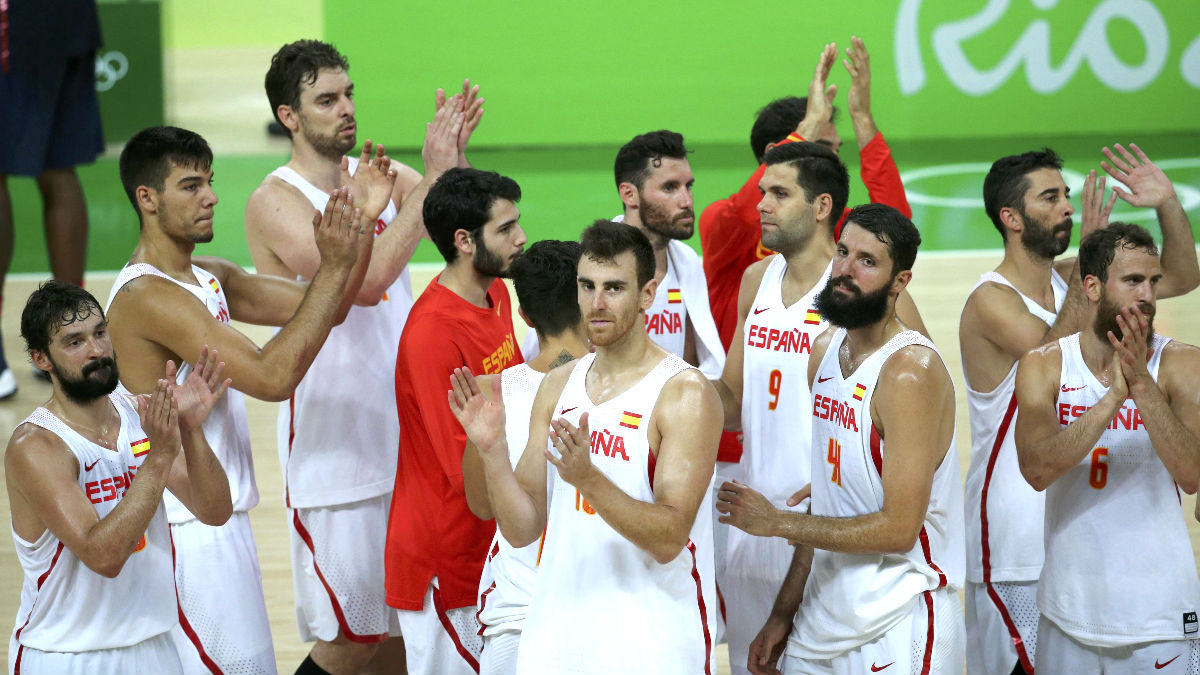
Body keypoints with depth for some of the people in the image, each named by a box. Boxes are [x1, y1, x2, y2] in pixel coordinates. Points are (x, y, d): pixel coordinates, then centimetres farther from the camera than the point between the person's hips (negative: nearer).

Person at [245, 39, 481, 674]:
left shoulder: (381, 173, 7)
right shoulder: (275, 202, -13)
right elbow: (364, 280, -26)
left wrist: (454, 158, -19)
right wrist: (433, 176, -26)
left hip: (404, 435, 6)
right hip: (334, 448, -6)